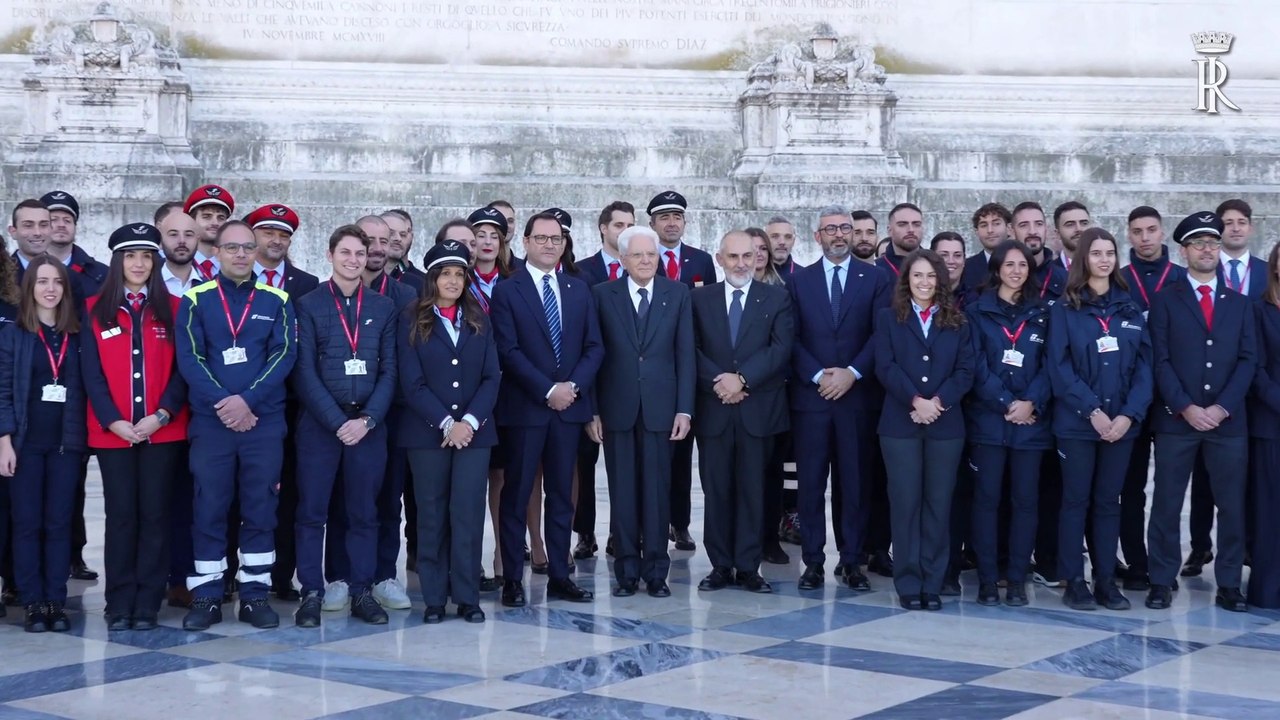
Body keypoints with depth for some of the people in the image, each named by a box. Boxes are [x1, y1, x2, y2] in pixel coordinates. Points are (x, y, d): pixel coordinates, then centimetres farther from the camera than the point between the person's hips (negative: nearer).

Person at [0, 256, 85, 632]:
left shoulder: (75, 335, 8)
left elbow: (82, 387, 8)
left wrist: (80, 434, -1)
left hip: (66, 442, 2)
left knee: (59, 523, 3)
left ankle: (56, 603, 8)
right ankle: (34, 604, 6)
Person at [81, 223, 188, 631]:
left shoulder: (172, 309, 7)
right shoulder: (95, 310, 7)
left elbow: (182, 369, 3)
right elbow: (91, 372, 2)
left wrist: (160, 416, -11)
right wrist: (114, 421, -9)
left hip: (163, 431, 0)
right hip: (112, 432, 0)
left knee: (154, 514, 1)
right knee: (120, 515, 1)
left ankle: (148, 604, 7)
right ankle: (119, 604, 7)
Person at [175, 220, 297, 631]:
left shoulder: (276, 300, 7)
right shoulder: (195, 300, 5)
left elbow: (285, 354, -2)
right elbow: (189, 358, -3)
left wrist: (248, 400, -14)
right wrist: (222, 403, -14)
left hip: (264, 420, 1)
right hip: (210, 421, -1)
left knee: (260, 508, 3)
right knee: (209, 508, 1)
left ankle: (255, 594, 10)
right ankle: (206, 596, 7)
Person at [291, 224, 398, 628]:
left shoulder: (384, 307, 9)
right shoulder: (309, 305, 2)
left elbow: (389, 370, 5)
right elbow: (305, 372, -4)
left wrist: (367, 419, -8)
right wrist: (337, 422, -11)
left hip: (368, 424, 2)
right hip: (319, 423, -2)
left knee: (364, 512, 6)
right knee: (312, 512, 0)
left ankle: (361, 593, 12)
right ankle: (311, 594, 7)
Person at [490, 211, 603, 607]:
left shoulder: (578, 290, 12)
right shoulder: (507, 290, -1)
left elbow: (593, 347, 8)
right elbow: (508, 351, -9)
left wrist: (573, 386, -8)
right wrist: (548, 391, -14)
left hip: (570, 405, 4)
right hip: (525, 407, -4)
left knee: (561, 494, 8)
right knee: (517, 495, 1)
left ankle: (560, 576, 13)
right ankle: (512, 579, 5)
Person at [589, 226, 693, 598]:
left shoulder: (677, 293, 6)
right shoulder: (602, 295, 4)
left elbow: (685, 354, 3)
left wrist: (684, 409, -3)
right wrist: (592, 410, -2)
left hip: (660, 409, 0)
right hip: (617, 409, 0)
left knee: (657, 492, 3)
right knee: (622, 493, 4)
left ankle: (656, 571, 11)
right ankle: (626, 571, 12)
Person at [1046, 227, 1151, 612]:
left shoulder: (1129, 308, 9)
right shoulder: (1065, 309, -1)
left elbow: (1144, 364, 4)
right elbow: (1060, 367, -7)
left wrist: (1129, 414, -9)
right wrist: (1093, 410, -15)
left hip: (1122, 422, 3)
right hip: (1077, 422, -3)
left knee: (1108, 502, 8)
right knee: (1076, 501, 2)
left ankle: (1106, 580, 13)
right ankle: (1074, 581, 7)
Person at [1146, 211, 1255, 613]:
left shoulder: (1240, 304, 13)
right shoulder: (1166, 301, 6)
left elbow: (1248, 361, 4)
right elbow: (1160, 361, -2)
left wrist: (1222, 407, -9)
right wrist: (1185, 408, -12)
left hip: (1229, 420, 2)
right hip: (1175, 418, -2)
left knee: (1232, 506, 3)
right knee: (1166, 505, 1)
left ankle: (1229, 584, 10)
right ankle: (1162, 581, 7)